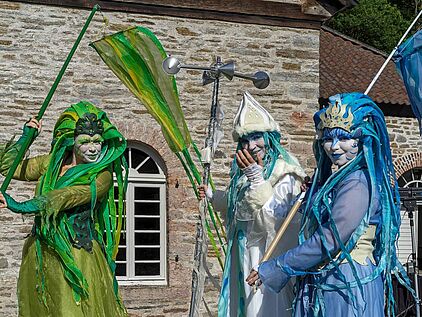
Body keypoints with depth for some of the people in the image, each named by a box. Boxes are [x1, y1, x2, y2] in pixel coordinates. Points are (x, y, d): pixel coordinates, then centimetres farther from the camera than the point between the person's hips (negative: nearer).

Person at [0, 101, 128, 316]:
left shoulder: (102, 176, -5)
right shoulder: (52, 163, 10)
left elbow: (70, 196, -20)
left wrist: (23, 207, -28)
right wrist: (25, 137, 4)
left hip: (79, 258, -5)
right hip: (41, 255, 5)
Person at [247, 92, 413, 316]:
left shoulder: (358, 182, -15)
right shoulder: (337, 178, 15)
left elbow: (330, 240, -20)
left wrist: (273, 270, -15)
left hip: (348, 288, -9)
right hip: (321, 287, 9)